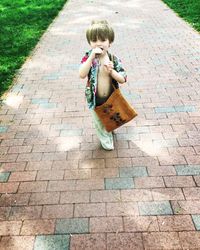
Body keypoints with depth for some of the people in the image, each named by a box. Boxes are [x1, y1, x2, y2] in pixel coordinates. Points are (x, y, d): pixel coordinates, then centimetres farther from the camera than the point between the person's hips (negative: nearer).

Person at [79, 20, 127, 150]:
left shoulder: (114, 59, -13)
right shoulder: (88, 57, -16)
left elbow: (123, 79, -14)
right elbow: (82, 75, -31)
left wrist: (111, 72, -31)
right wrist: (92, 57, -36)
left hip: (111, 98, 1)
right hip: (95, 100, -1)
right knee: (100, 123, 21)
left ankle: (110, 131, 59)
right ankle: (106, 140, 48)